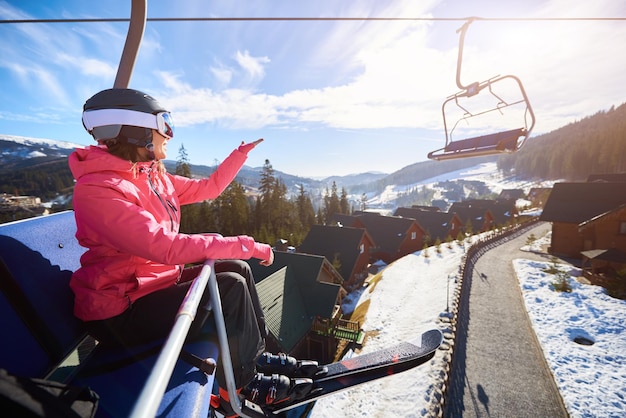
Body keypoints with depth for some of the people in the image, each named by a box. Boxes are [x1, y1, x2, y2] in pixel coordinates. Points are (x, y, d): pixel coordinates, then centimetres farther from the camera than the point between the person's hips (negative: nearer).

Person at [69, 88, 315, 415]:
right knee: (230, 286, -20)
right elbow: (165, 246, -35)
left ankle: (257, 353, 12)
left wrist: (241, 153, 9)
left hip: (160, 279, 9)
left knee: (238, 269, 1)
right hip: (123, 311, -9)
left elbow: (207, 188, 12)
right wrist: (246, 246, -32)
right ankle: (245, 383, 2)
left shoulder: (153, 176, 4)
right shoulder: (97, 188, -24)